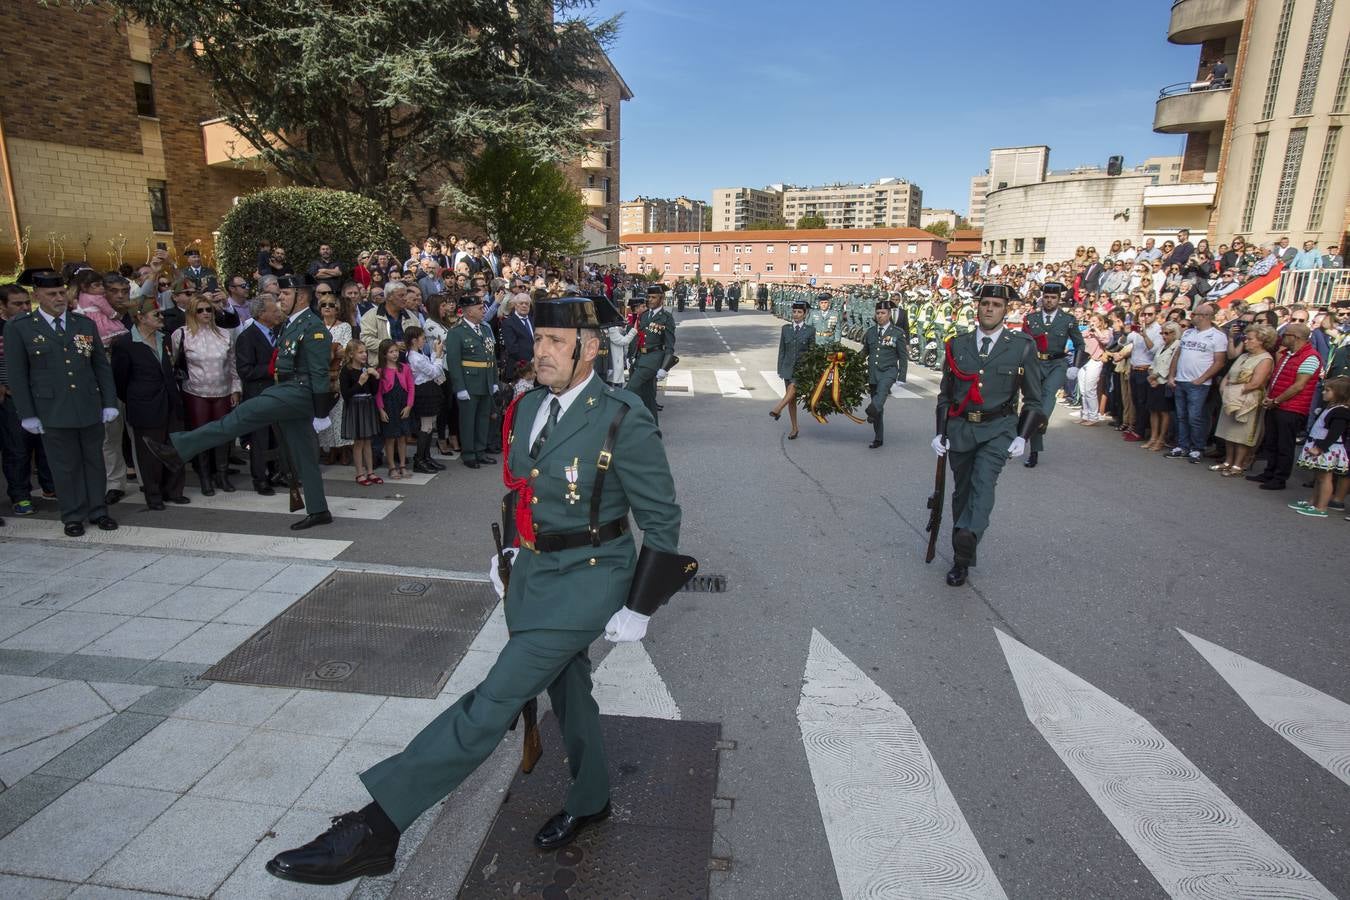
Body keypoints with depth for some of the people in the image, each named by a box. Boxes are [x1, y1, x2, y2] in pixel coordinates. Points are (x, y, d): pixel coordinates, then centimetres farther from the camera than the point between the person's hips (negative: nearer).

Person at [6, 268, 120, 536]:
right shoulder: (18, 328, -1)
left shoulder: (85, 324, 7)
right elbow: (17, 375, -1)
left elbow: (102, 366, 9)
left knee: (95, 461, 10)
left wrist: (110, 402, 2)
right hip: (53, 411, -2)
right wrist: (27, 414, -4)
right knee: (66, 465, 4)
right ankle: (73, 516, 16)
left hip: (91, 408, 3)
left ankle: (98, 510, 21)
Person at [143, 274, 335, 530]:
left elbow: (319, 374, -17)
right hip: (287, 390, 10)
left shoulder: (314, 328, -13)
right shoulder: (290, 325, 17)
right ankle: (318, 511, 14)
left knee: (242, 416, -13)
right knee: (302, 457, 10)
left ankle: (178, 449, -9)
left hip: (298, 393, -10)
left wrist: (320, 413, -18)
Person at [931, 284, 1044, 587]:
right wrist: (941, 433, 4)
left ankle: (967, 537, -37)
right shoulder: (957, 345, 6)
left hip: (997, 430, -2)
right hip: (960, 429, 3)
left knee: (983, 482, -25)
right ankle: (962, 558, 23)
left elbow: (1033, 400, 5)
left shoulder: (1022, 347, 0)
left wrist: (1022, 437, -7)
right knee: (962, 491, 10)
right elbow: (945, 395, 12)